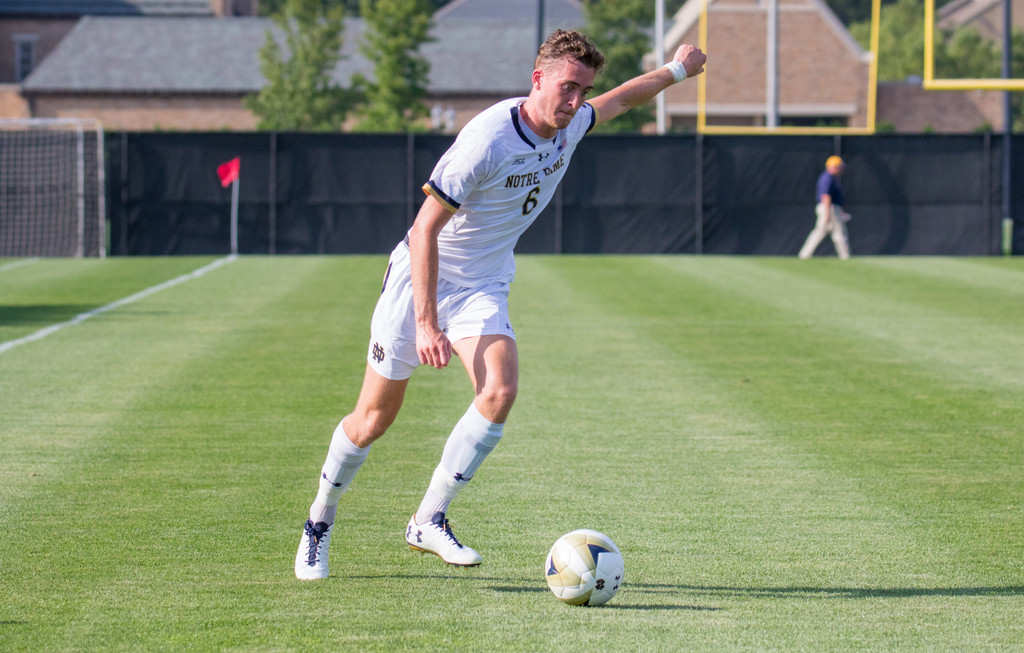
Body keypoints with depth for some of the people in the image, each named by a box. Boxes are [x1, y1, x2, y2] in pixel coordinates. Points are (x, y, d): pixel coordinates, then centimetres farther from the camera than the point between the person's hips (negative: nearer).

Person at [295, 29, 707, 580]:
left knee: (500, 391, -22)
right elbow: (425, 229, -24)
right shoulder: (487, 140, -27)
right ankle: (319, 523, 24)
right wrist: (426, 323, -27)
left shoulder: (570, 124, -4)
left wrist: (675, 70, 32)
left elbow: (618, 101, 23)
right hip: (419, 280, -5)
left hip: (482, 288, 5)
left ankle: (429, 521, -13)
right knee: (375, 416, 1)